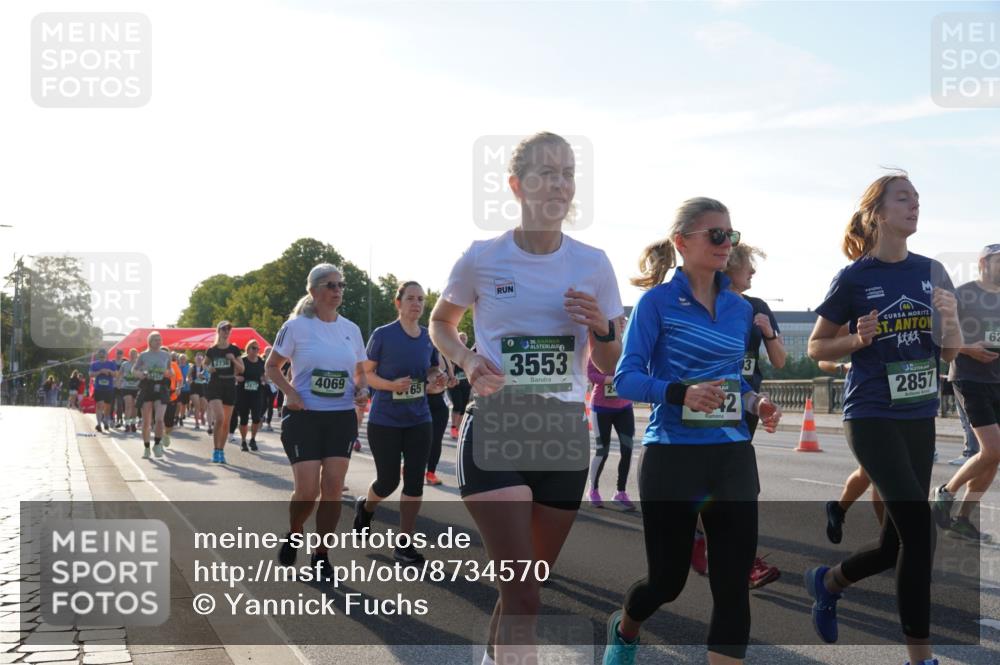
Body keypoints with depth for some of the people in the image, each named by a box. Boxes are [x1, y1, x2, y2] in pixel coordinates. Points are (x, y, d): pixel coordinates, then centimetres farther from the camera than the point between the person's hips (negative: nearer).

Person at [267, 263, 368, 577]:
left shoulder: (351, 329, 7)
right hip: (304, 416, -3)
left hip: (342, 417, 3)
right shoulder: (296, 326, -4)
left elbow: (360, 372, 18)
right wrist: (289, 392, -12)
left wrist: (362, 389, -3)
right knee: (307, 490, -8)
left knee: (333, 487, -3)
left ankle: (321, 554, 10)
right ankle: (293, 535, 23)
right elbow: (272, 366, 4)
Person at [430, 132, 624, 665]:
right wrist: (468, 361, -7)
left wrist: (601, 327, -13)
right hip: (494, 429, -3)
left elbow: (609, 367, 9)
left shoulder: (593, 265, 2)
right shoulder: (482, 258, -4)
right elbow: (440, 323, 13)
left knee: (528, 585, 15)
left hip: (565, 434, 3)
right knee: (523, 597, -13)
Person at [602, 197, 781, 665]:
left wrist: (755, 403, -2)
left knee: (734, 583, -2)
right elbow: (626, 378, -12)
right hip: (672, 456, -4)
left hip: (732, 457, 5)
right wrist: (682, 393, -28)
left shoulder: (739, 308, 9)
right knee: (668, 578, 8)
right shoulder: (657, 301, -7)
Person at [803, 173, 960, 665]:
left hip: (919, 416, 6)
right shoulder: (854, 278, -7)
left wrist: (950, 321, -11)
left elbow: (949, 355, 10)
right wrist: (859, 339, -17)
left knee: (897, 542, 8)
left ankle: (828, 581, 37)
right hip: (871, 416, -5)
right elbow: (816, 348, 2)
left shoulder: (931, 272, 6)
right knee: (919, 530, -15)